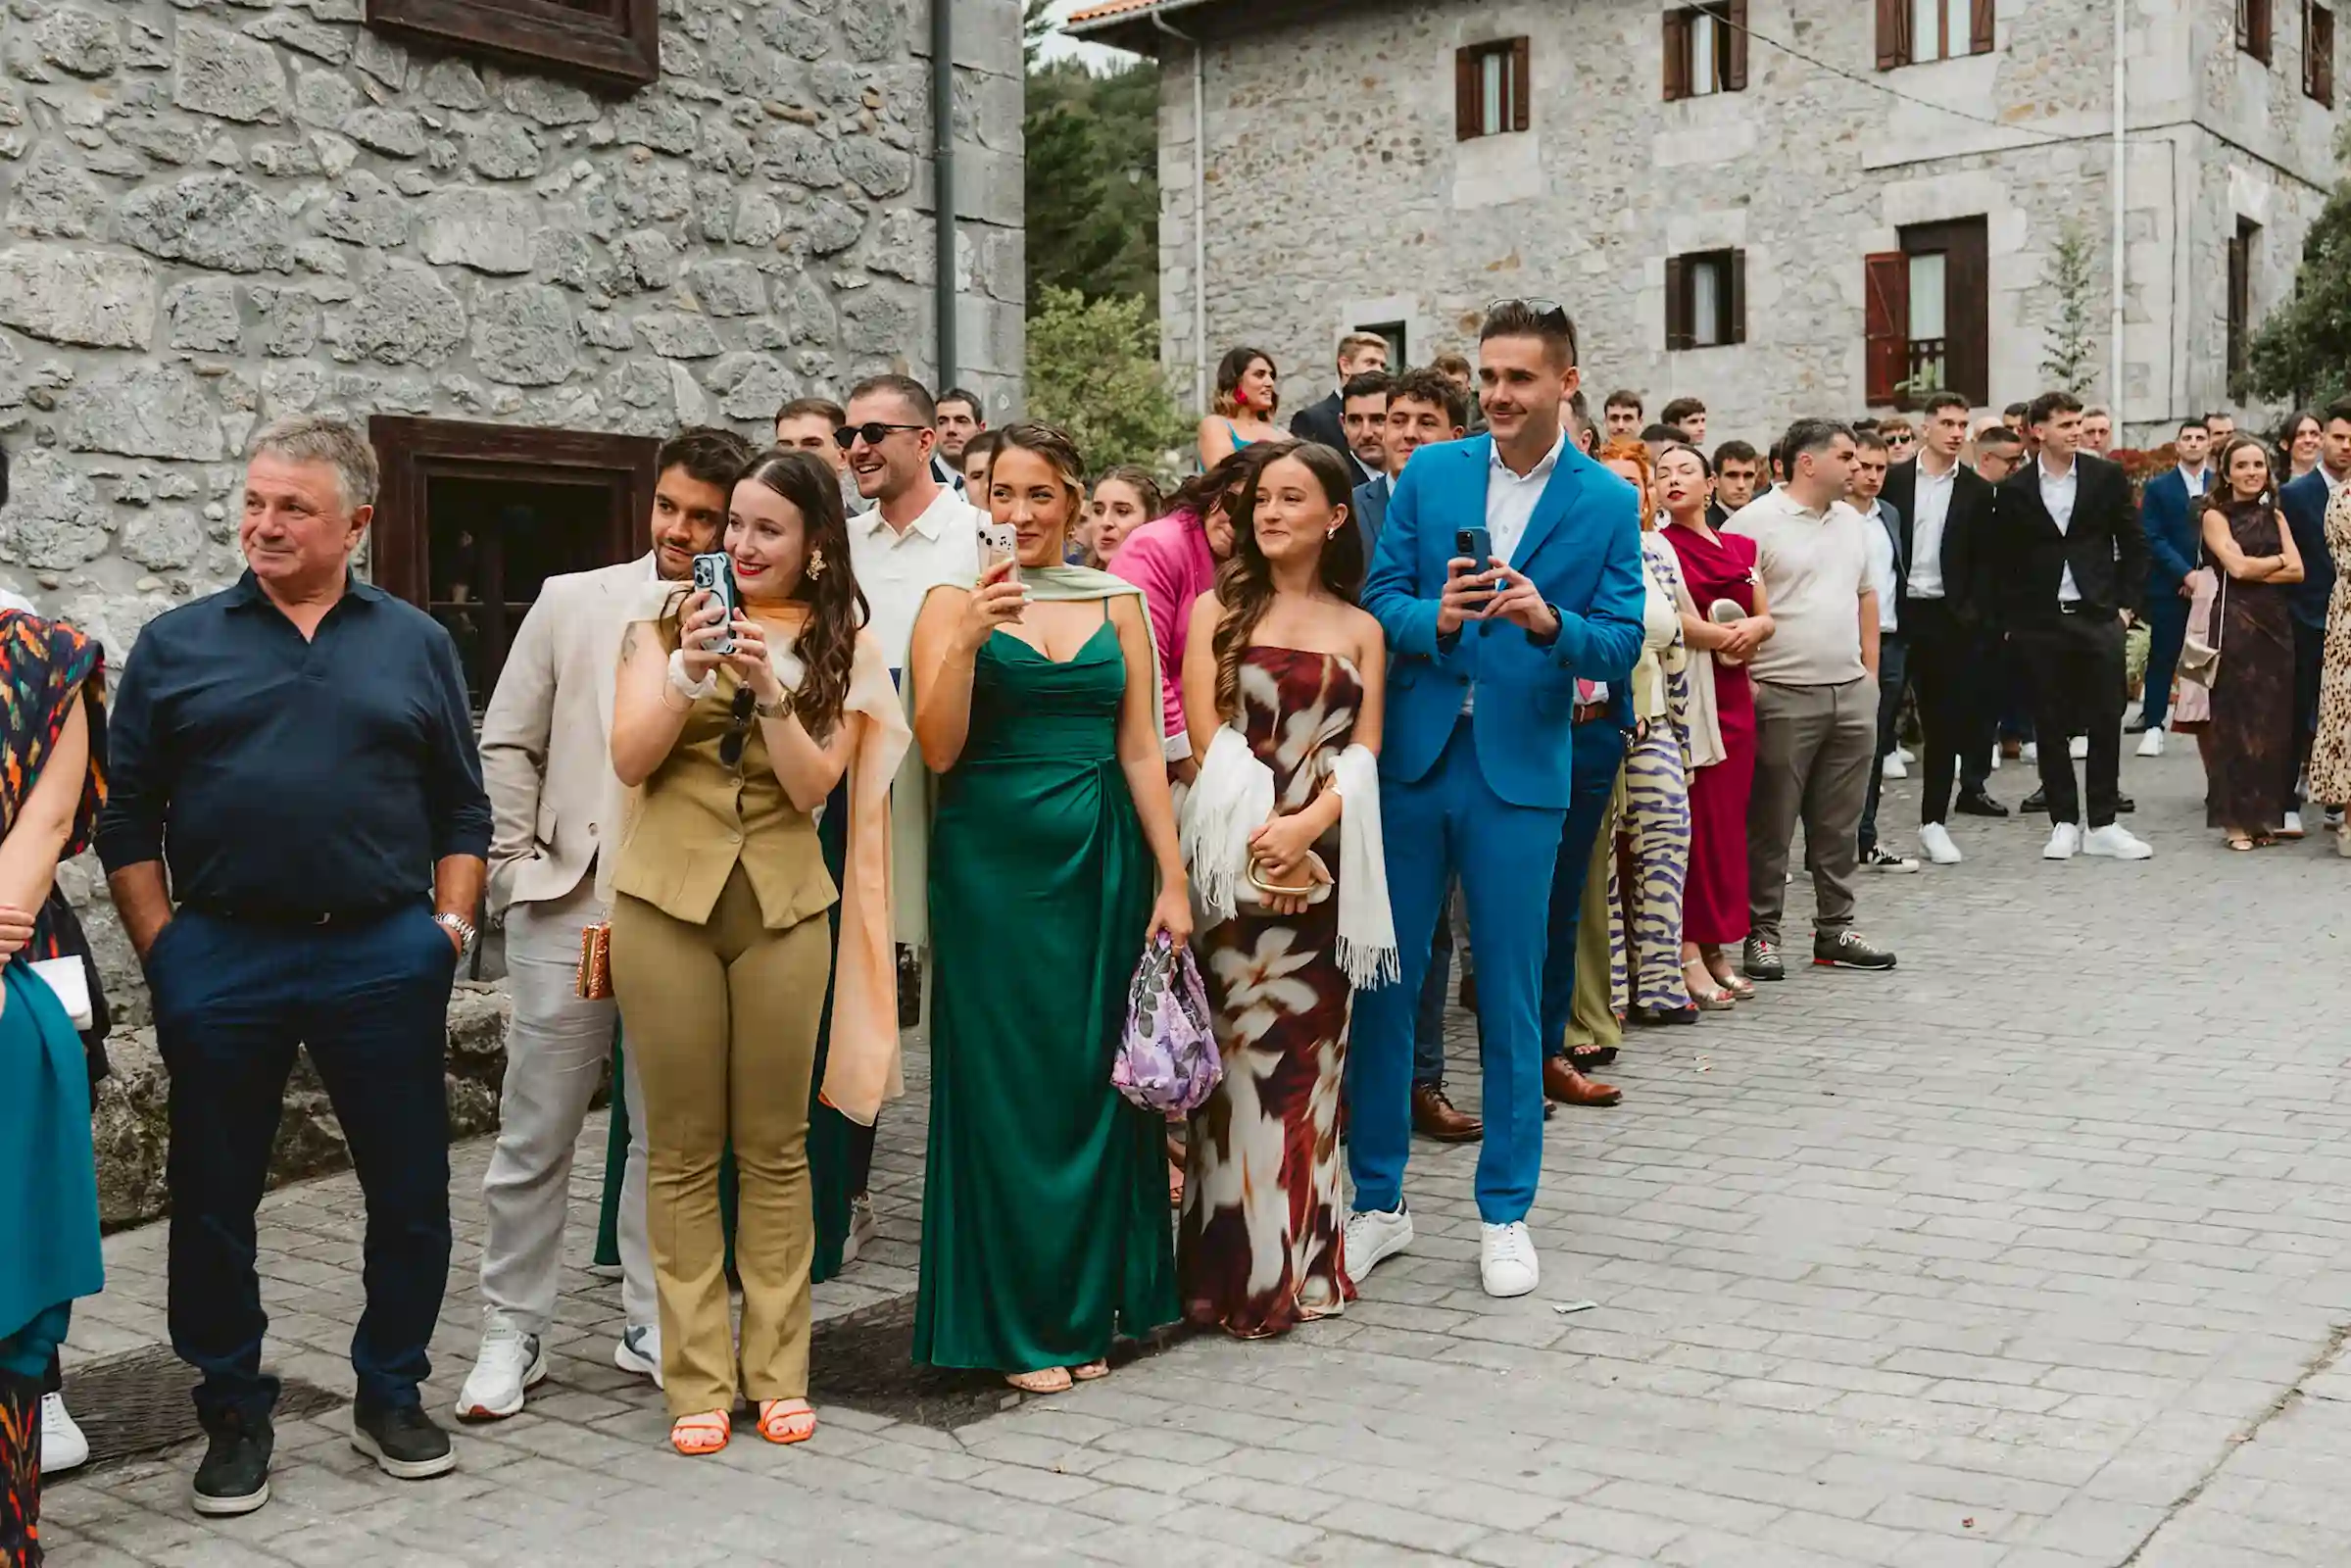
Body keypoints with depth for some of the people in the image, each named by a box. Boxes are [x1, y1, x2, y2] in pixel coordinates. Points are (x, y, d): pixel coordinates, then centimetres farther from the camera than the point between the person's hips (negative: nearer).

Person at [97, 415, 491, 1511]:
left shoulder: (416, 645, 7)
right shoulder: (176, 646, 5)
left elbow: (462, 809, 9)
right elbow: (127, 816, 5)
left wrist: (449, 928, 0)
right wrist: (162, 951, -3)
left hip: (384, 957, 0)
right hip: (221, 959, 0)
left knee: (409, 1192, 7)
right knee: (213, 1201, 8)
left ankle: (391, 1398, 25)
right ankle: (235, 1416, 24)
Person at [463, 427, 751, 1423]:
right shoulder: (573, 603, 4)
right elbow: (507, 746, 6)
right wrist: (518, 867, 0)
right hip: (569, 902, 0)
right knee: (536, 1130, 5)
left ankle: (652, 1328, 23)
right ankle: (512, 1334, 18)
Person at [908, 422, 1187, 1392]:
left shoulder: (1117, 605, 9)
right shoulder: (954, 603, 2)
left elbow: (1140, 750, 7)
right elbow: (937, 749, -7)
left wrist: (1172, 881, 2)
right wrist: (968, 638, -20)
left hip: (1101, 862, 3)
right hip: (991, 864, -2)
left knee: (1094, 1082, 6)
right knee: (1005, 1086, 1)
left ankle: (1087, 1308, 19)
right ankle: (1015, 1321, 12)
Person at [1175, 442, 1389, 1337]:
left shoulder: (1361, 630, 13)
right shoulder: (1218, 611, 9)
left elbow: (1364, 753, 3)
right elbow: (1206, 739, 0)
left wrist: (1307, 824, -14)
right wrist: (1261, 833, -12)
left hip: (1325, 860, 2)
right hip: (1235, 857, -2)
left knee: (1309, 1052, 4)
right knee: (1240, 1050, -5)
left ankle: (1300, 1261, 14)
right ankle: (1238, 1270, 2)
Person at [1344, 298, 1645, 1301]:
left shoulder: (1609, 504, 1)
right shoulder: (1430, 473, 6)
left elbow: (1622, 644, -3)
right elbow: (1379, 599, 2)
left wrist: (1550, 622, -23)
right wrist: (1436, 619, -19)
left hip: (1520, 772, -1)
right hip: (1412, 759, 2)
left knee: (1510, 999, 6)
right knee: (1382, 984, 6)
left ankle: (1504, 1214, 21)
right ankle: (1377, 1201, 20)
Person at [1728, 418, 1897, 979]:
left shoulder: (1853, 522, 15)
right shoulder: (1756, 521, -9)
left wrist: (1870, 671, 15)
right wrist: (1746, 682, -15)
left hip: (1852, 693, 7)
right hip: (1783, 696, -7)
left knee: (1840, 824, 11)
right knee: (1771, 823, 1)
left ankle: (1835, 929, 20)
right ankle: (1762, 933, 9)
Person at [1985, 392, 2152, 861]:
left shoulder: (2107, 477, 3)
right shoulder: (2013, 490, 2)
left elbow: (2132, 543, 8)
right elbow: (1998, 562, 7)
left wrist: (2126, 604, 2)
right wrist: (2012, 619, 2)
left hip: (2098, 617, 0)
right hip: (2039, 625, 0)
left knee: (2106, 722, 1)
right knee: (2050, 725, 4)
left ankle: (2103, 825, 10)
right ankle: (2064, 823, 14)